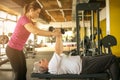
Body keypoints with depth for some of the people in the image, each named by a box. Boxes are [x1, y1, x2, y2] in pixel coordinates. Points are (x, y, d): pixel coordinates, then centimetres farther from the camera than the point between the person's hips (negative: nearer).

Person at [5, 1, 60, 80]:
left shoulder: (30, 21, 9)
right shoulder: (24, 18, -21)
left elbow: (39, 31, 7)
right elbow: (36, 32, -35)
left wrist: (51, 34, -7)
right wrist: (52, 33, -28)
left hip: (19, 49, 9)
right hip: (12, 49, -9)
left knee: (24, 71, 14)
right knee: (19, 74, -1)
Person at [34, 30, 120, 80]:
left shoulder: (52, 63, 12)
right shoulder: (52, 67, -18)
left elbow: (60, 51, 17)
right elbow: (57, 51, -24)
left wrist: (60, 37, 14)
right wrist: (58, 36, -18)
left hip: (83, 60, 10)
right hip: (84, 67, -10)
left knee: (108, 56, 16)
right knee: (112, 58, -10)